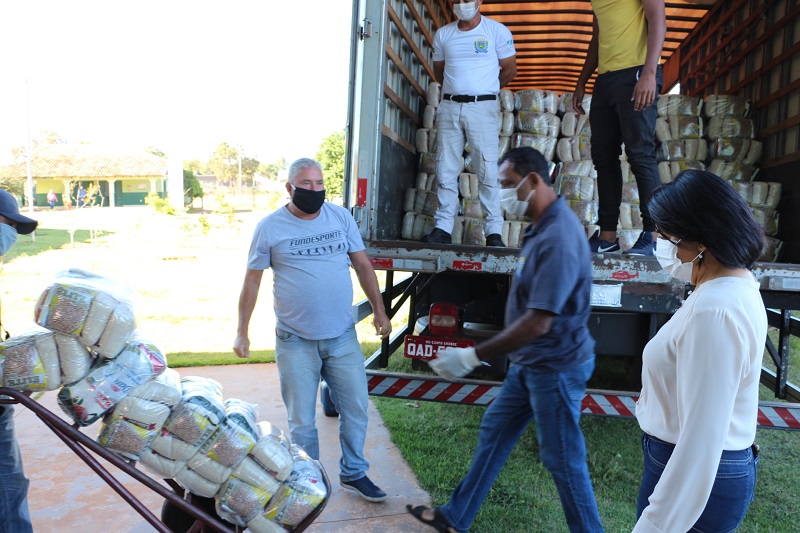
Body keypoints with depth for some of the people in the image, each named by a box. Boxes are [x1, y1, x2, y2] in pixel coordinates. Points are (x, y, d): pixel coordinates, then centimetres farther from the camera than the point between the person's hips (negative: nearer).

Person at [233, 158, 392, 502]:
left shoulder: (341, 217, 3)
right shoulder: (270, 227, -4)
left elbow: (363, 265, 8)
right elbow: (252, 280, 2)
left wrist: (379, 311, 3)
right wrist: (242, 332, 1)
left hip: (343, 337, 3)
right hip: (295, 341, -2)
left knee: (356, 409, 10)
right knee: (301, 421, 8)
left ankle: (353, 474, 31)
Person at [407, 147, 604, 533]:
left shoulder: (558, 238, -27)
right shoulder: (542, 226, 5)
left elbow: (537, 323, -29)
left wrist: (471, 357, -26)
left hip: (555, 367, -10)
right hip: (530, 363, 10)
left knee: (562, 459, 7)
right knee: (494, 431, 17)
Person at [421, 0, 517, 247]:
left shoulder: (497, 31, 2)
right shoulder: (442, 34, 12)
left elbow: (510, 70, 8)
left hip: (482, 107, -3)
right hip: (449, 106, 4)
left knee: (487, 171, -6)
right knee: (445, 171, 1)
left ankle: (494, 231, -2)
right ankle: (443, 228, 6)